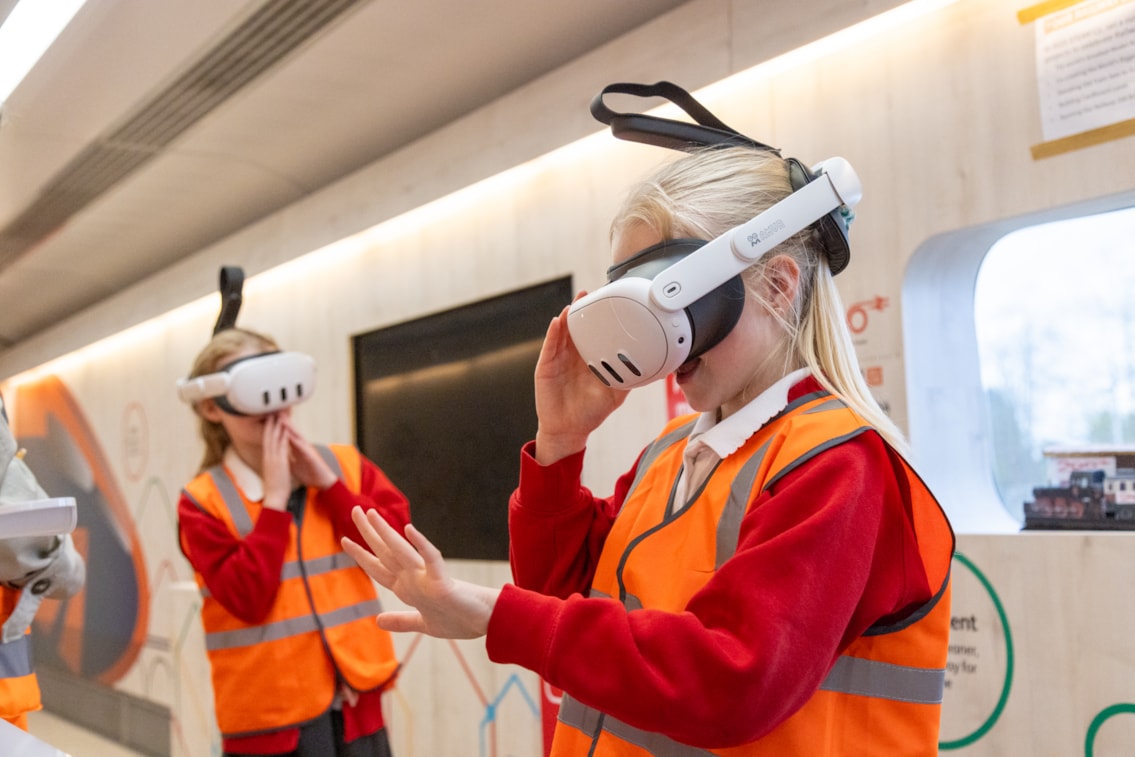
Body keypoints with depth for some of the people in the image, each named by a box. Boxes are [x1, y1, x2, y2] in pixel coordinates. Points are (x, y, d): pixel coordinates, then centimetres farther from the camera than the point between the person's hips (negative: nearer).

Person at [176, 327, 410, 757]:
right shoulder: (204, 502, -6)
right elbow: (248, 597, -17)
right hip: (270, 715, -3)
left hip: (355, 700, 3)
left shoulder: (345, 466, 5)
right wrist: (275, 498, -16)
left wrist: (327, 483, -12)